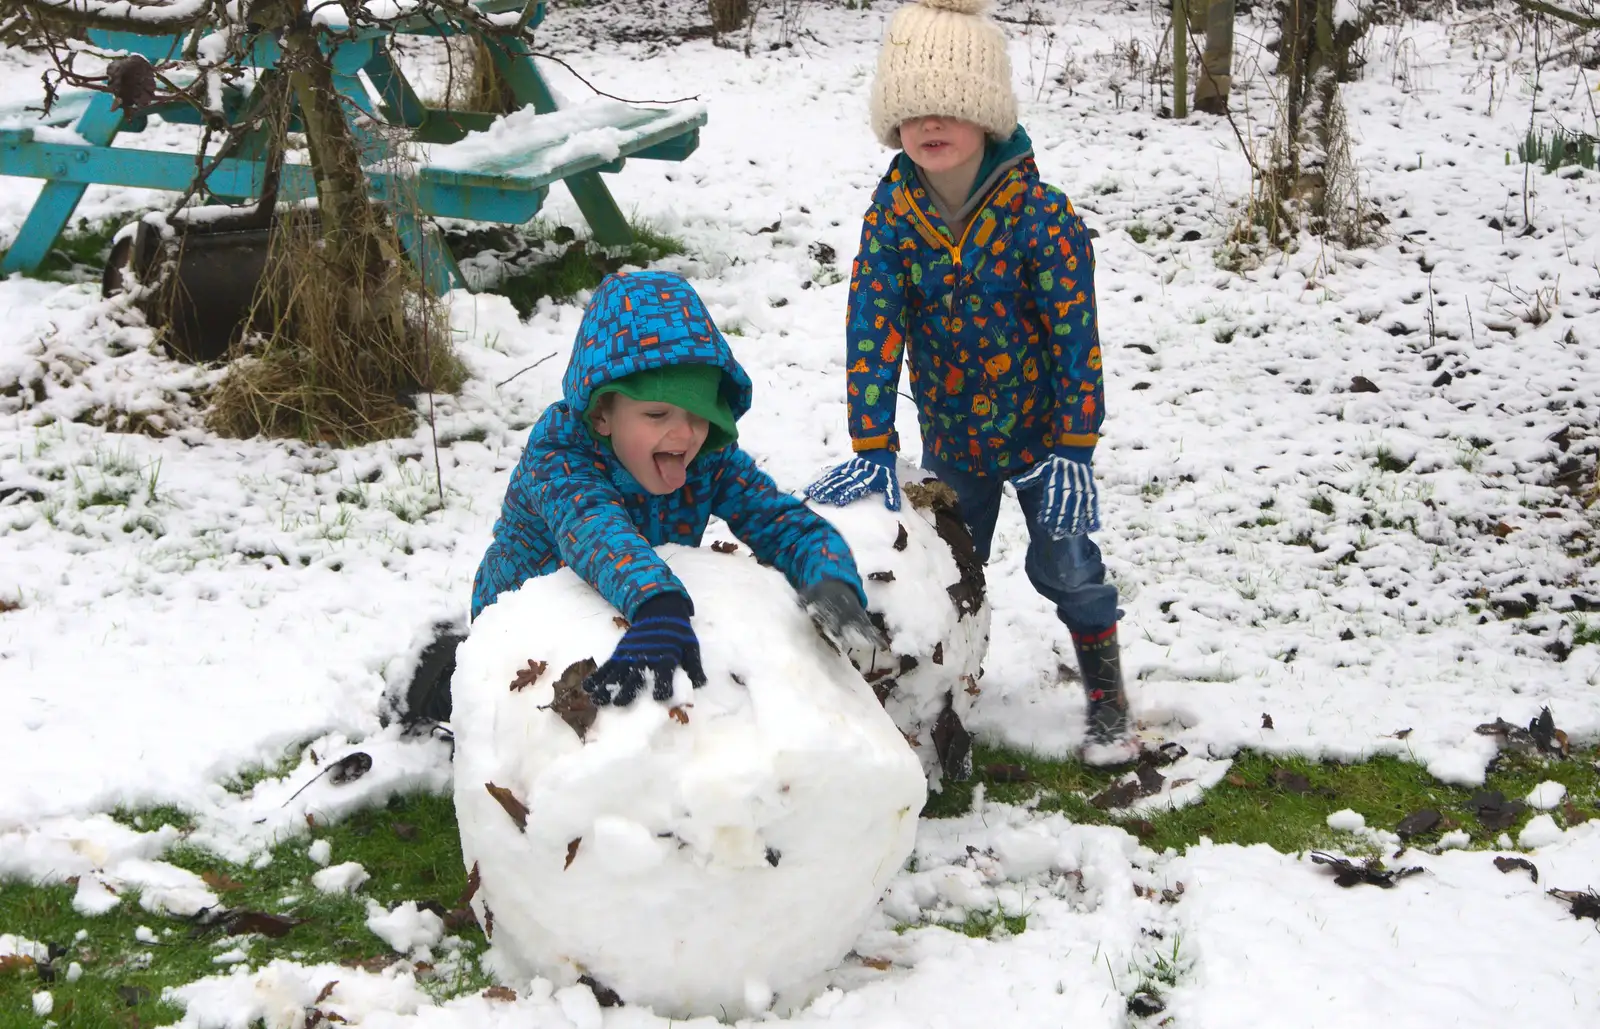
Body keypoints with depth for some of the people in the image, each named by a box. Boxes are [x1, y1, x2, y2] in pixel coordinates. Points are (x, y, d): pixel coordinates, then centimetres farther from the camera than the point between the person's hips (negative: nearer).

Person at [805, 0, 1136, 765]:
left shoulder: (1040, 214, -23)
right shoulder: (893, 209, -14)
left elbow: (1075, 336, -19)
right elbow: (872, 326, -17)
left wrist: (1073, 449, -19)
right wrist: (872, 448, -21)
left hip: (1040, 435, -3)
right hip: (951, 440, 3)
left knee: (1066, 565, 6)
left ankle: (1107, 698, 26)